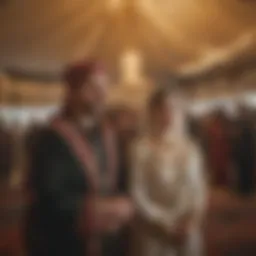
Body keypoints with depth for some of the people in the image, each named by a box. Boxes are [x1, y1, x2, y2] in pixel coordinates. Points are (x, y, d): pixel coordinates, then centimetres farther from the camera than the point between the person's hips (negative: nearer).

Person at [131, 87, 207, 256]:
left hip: (187, 231, 4)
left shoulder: (189, 147, 4)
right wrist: (166, 224, -10)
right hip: (154, 231, -4)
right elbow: (138, 194, -9)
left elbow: (199, 187, 7)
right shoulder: (141, 148, -10)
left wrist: (193, 220, -6)